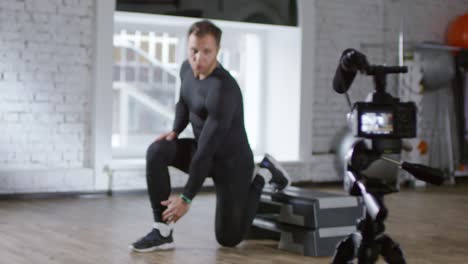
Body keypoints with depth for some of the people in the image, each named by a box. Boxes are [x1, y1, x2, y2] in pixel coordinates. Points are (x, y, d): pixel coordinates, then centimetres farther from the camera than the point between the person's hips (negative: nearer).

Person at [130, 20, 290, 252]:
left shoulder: (223, 90, -34)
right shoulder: (187, 69, -7)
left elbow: (206, 151, -33)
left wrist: (186, 198, -29)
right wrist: (175, 131, -6)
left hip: (231, 161, -7)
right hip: (204, 149, 7)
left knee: (228, 239, 2)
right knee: (157, 151, -21)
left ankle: (262, 175, 20)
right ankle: (162, 232, -15)